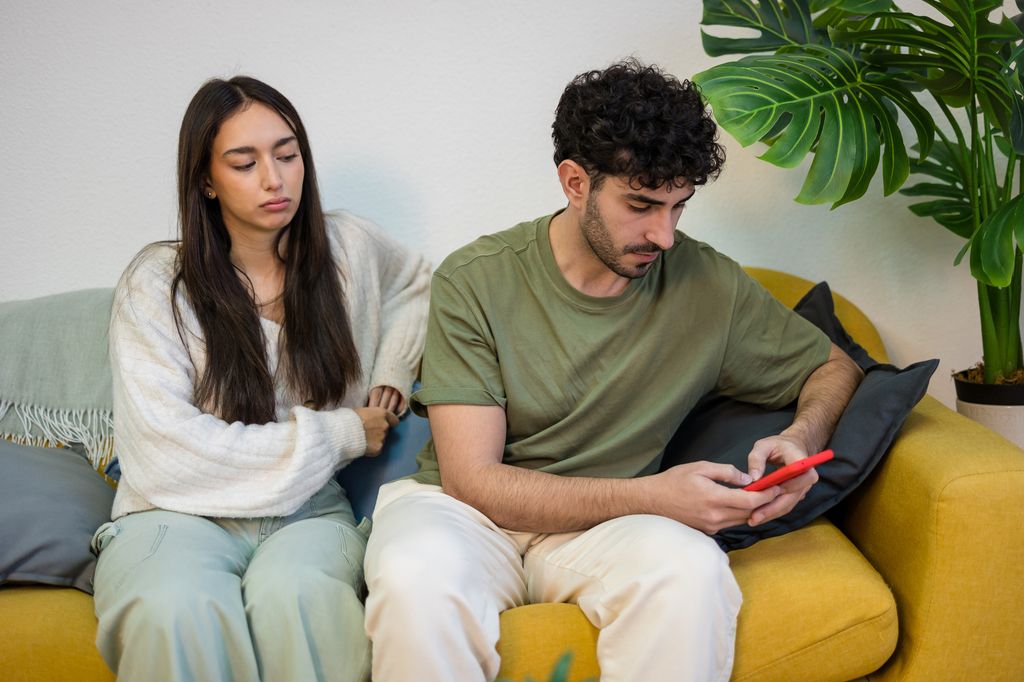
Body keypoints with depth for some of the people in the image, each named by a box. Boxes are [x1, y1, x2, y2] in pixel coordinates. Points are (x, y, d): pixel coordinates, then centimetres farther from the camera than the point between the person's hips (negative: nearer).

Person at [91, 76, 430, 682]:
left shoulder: (348, 247, 8)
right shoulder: (157, 282, -2)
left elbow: (416, 285, 32)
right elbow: (164, 452, -11)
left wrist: (392, 379, 15)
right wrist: (338, 435, -7)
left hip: (308, 510, 2)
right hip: (183, 512, -1)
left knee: (294, 591, -36)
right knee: (177, 609, -37)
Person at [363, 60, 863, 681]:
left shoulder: (708, 285, -1)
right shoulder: (475, 282, -8)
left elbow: (835, 367, 15)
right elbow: (473, 479, -13)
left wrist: (801, 438, -10)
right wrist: (651, 496, -23)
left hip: (606, 527, 2)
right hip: (465, 512, -1)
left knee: (690, 570, -33)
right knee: (415, 577, -37)